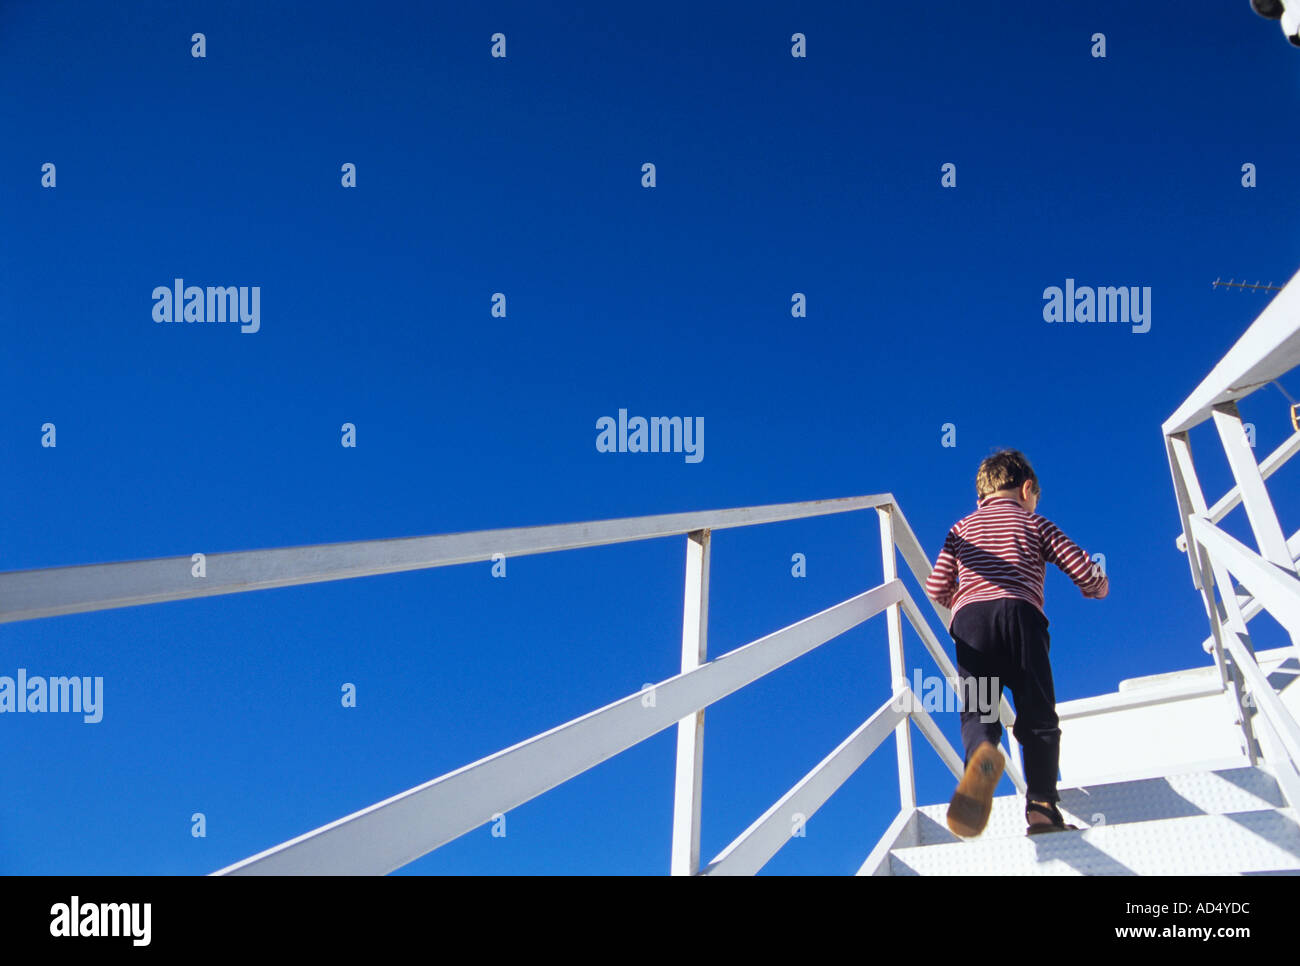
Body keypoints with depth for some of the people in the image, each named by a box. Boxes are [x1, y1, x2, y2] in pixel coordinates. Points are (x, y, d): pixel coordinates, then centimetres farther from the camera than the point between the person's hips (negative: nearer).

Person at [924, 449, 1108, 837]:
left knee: (976, 711, -5)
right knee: (1038, 717, 3)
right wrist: (1096, 587, 40)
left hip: (971, 618, 1)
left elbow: (937, 589, 22)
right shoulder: (1036, 524, 23)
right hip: (1021, 614, -1)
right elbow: (1088, 574, 16)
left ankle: (983, 754, -39)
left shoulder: (962, 528, 29)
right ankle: (1041, 807, -13)